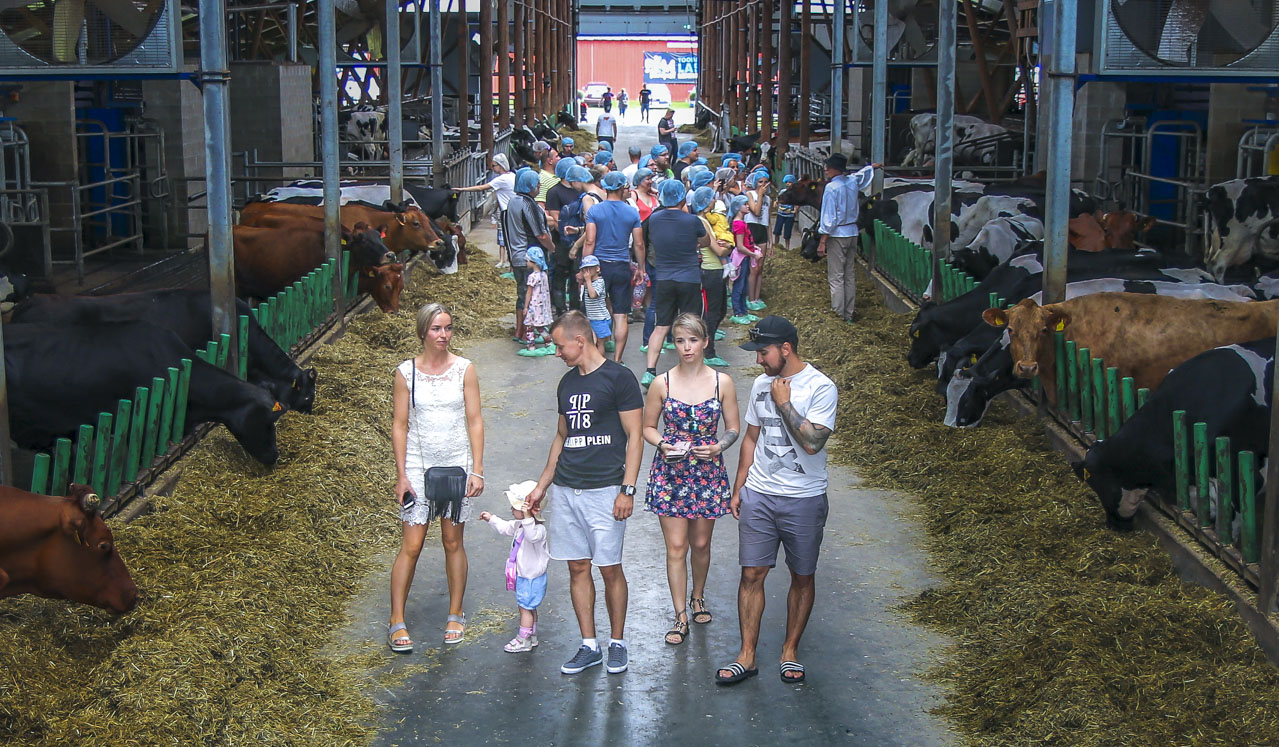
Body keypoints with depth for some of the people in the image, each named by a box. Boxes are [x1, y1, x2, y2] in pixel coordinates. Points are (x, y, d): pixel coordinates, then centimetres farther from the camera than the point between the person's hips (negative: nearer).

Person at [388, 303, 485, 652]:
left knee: (453, 542, 9)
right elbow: (399, 426, 0)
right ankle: (396, 622, 7)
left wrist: (477, 470, -4)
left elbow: (475, 421, 0)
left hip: (457, 464, 1)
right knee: (411, 545, -2)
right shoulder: (406, 372, -3)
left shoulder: (464, 369, -1)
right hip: (418, 465, -1)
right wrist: (401, 475, -5)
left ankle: (456, 615, 23)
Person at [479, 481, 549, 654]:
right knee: (528, 607, 20)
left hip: (532, 577, -10)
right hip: (523, 575, 10)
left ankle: (523, 640, 10)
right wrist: (491, 519, 27)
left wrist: (527, 517, -59)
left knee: (525, 607, 0)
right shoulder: (520, 525, 5)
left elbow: (532, 535, -50)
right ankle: (532, 636, 33)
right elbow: (506, 528, 24)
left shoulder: (539, 529, -27)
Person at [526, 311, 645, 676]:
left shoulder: (618, 378, -6)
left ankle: (617, 643, 15)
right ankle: (589, 646, 16)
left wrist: (627, 490, -13)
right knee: (577, 567, 7)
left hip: (604, 490, -6)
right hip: (565, 491, 6)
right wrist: (542, 485, 21)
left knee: (610, 569, 0)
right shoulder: (567, 383, 14)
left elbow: (635, 437, -7)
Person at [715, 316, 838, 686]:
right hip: (758, 495, 4)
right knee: (751, 574, 2)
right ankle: (747, 656, 10)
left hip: (803, 500, -4)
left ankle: (791, 650, 24)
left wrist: (784, 403, -17)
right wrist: (738, 488, 15)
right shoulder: (761, 384, 6)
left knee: (802, 577, 9)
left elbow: (812, 443, -24)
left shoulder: (820, 388, -13)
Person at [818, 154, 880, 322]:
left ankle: (838, 314, -4)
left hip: (837, 234, -7)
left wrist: (822, 242, -15)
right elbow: (863, 172, 31)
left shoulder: (831, 187, -14)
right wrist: (873, 166, 53)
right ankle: (849, 314, 16)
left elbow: (829, 217, -17)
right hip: (852, 232, 7)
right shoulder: (853, 181, 6)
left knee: (836, 277, -3)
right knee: (850, 275, 12)